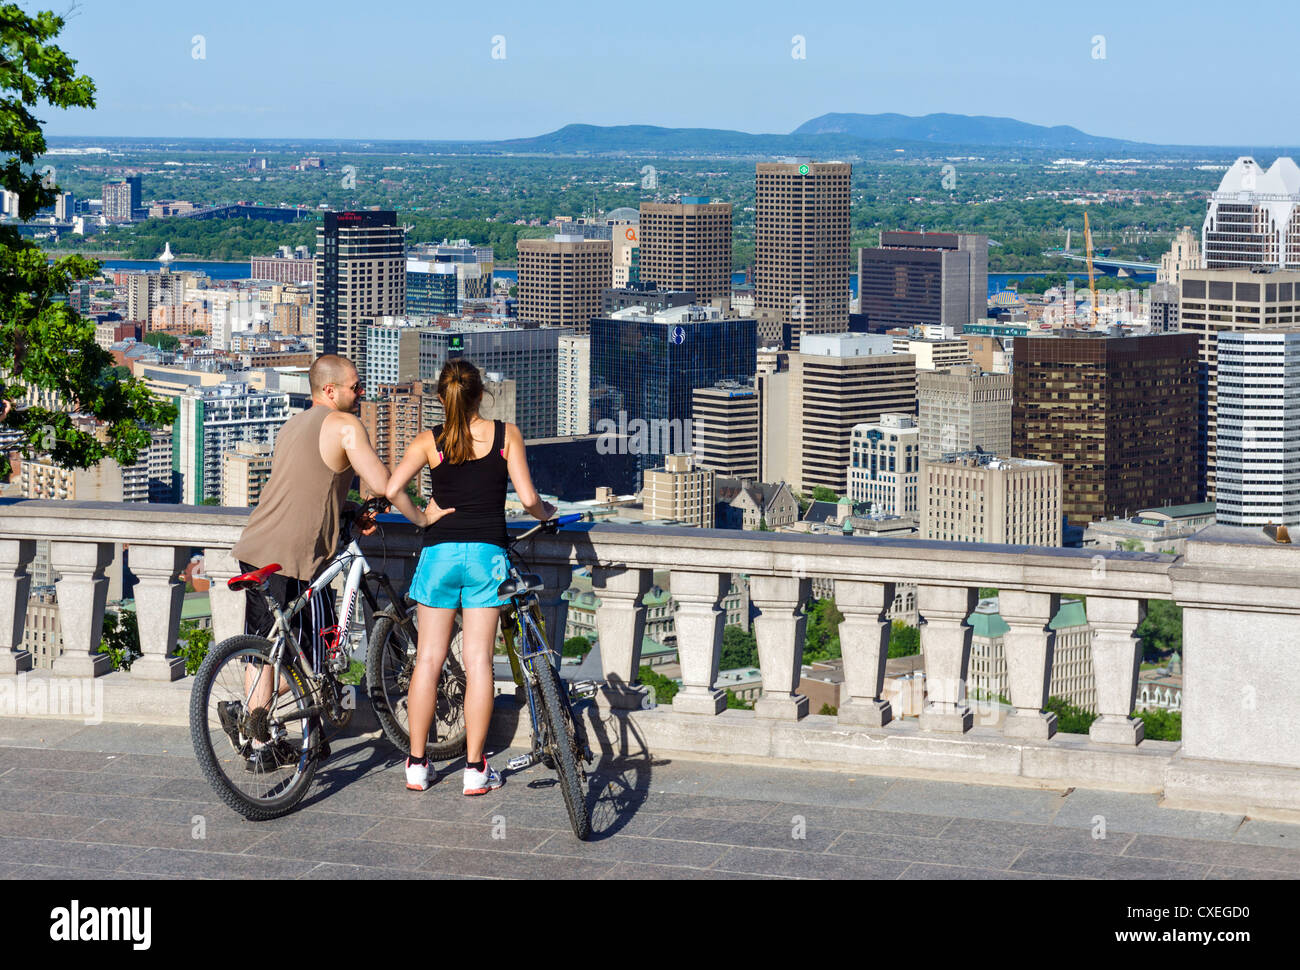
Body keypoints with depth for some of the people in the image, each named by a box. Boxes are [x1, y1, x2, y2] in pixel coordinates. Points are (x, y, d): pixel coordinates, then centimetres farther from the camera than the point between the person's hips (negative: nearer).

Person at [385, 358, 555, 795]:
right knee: (478, 659, 2)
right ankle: (475, 767, 2)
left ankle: (416, 764, 11)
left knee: (428, 658, 8)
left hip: (439, 551, 1)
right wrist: (546, 512, 19)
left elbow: (389, 490, -5)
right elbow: (528, 499, -3)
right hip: (487, 552, -1)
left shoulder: (428, 441, 4)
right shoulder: (506, 435, 2)